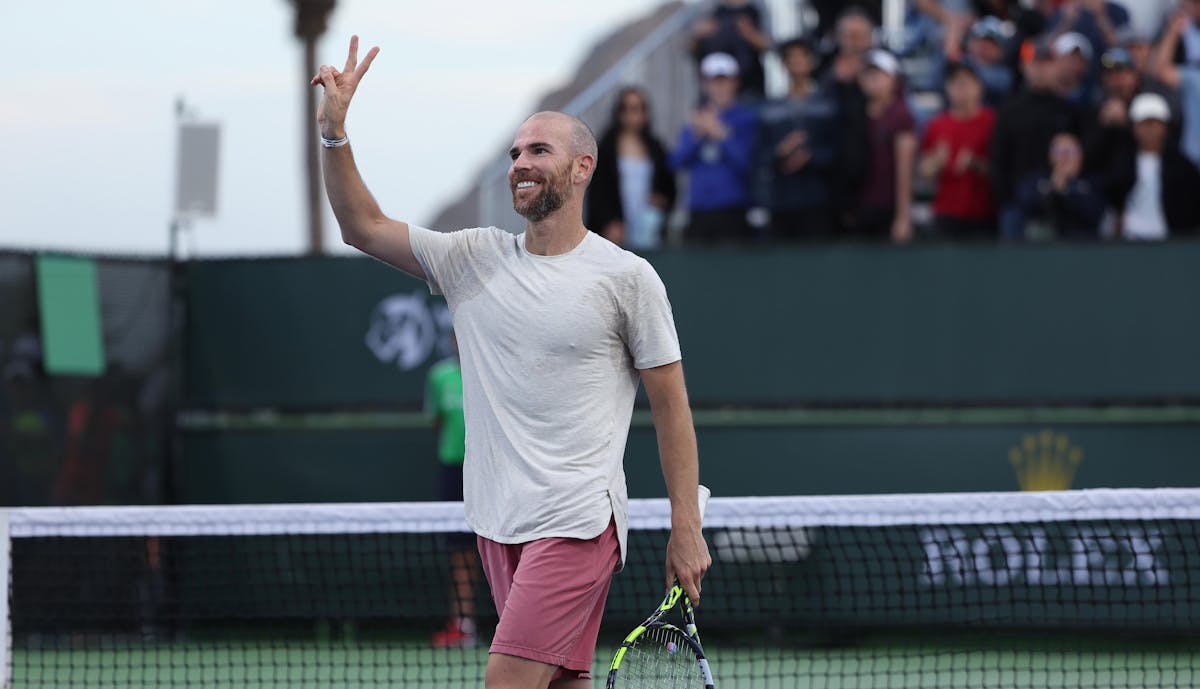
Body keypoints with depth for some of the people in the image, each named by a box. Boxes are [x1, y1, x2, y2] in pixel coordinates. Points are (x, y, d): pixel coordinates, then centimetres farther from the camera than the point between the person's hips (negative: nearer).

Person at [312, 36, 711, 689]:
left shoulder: (628, 277, -3)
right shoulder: (475, 259, 9)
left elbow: (671, 406, 0)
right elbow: (363, 227, 9)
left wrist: (686, 528, -3)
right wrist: (334, 131, -5)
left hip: (577, 519, -5)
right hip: (498, 523, 5)